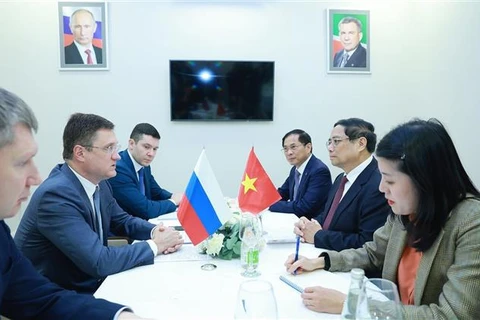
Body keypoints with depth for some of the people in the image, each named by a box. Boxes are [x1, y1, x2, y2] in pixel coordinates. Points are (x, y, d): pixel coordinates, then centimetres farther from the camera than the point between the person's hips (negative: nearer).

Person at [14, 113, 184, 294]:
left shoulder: (98, 182, -2)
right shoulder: (56, 194, -26)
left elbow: (122, 221, 12)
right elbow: (98, 262, -30)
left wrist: (155, 231, -7)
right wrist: (154, 245, -19)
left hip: (91, 284, 7)